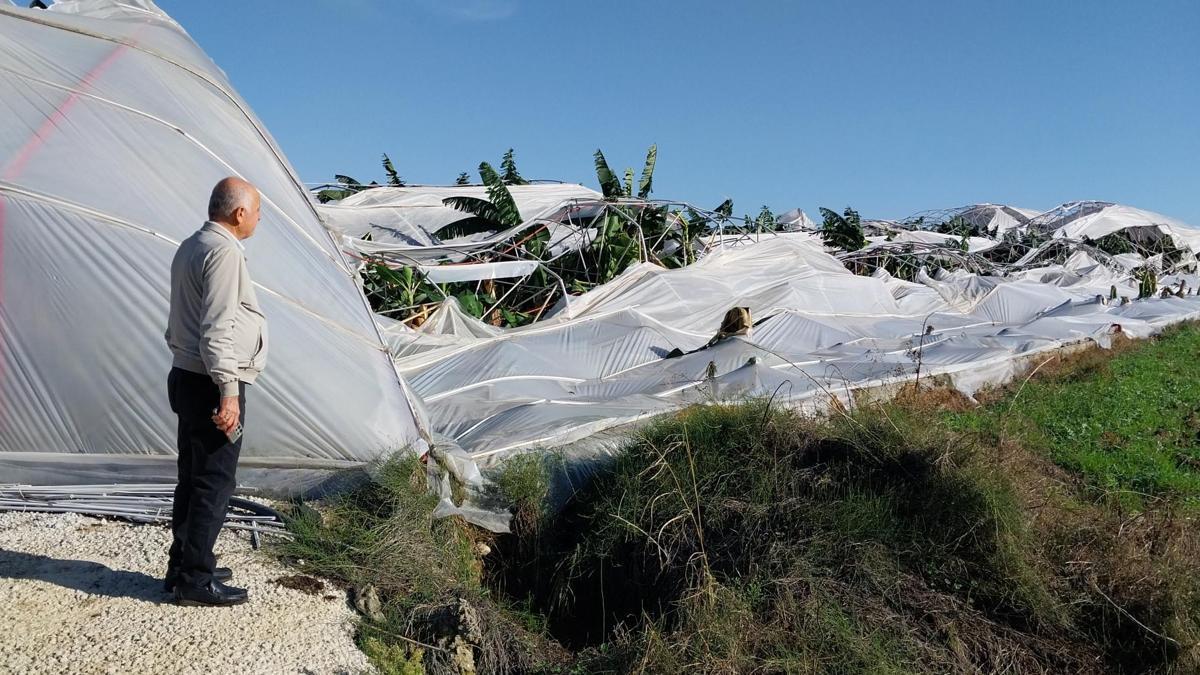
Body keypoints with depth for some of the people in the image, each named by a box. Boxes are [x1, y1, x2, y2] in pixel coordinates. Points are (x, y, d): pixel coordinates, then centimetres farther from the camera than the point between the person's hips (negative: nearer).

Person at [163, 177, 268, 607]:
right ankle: (195, 580, 4)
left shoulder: (191, 247, 16)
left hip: (187, 378, 10)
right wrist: (228, 390, -22)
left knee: (193, 478, 16)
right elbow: (218, 329, -23)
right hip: (212, 384, -10)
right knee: (214, 483, -3)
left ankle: (183, 567, 26)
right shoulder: (224, 252, -16)